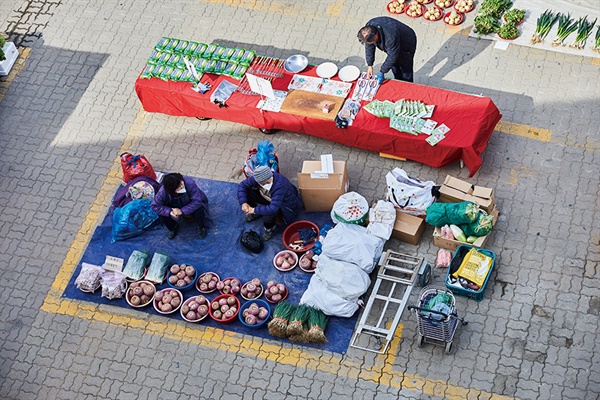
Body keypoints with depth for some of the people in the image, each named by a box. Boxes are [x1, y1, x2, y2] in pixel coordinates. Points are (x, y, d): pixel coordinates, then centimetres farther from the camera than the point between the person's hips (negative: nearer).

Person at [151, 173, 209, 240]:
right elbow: (155, 206, -21)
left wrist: (182, 211, -38)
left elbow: (197, 201, -36)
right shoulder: (162, 192, -31)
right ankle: (173, 228, 10)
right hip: (175, 208, 2)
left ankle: (201, 227, 2)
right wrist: (170, 212, -35)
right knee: (161, 214, -23)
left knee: (199, 211, -34)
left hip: (192, 207, -2)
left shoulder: (189, 183, -37)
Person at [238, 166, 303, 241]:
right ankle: (257, 214, 14)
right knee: (247, 193, -13)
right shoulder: (257, 178, -23)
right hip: (269, 198, 6)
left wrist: (255, 210, -37)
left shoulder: (280, 186, -42)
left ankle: (271, 228, -4)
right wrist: (243, 203, -21)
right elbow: (242, 185, -8)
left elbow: (273, 208, -48)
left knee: (269, 212, -38)